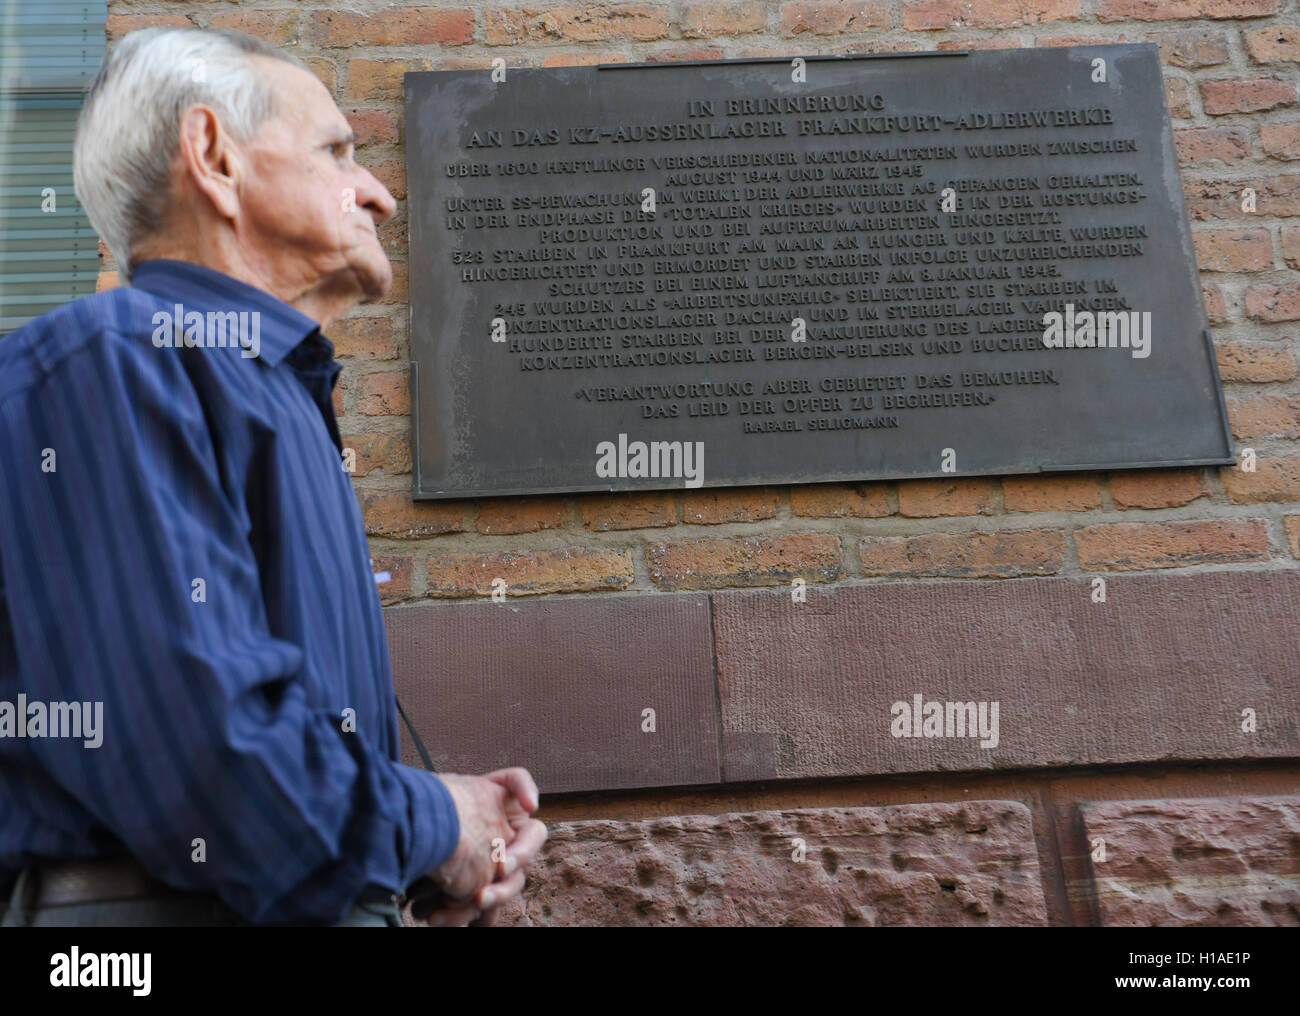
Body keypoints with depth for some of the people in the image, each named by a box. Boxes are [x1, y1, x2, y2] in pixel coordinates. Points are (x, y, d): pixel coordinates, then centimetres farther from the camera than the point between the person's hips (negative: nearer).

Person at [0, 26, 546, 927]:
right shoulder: (114, 362, -16)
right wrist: (433, 824, -12)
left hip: (326, 901, 8)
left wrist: (455, 815, 2)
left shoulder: (278, 393, 13)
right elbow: (199, 754, -28)